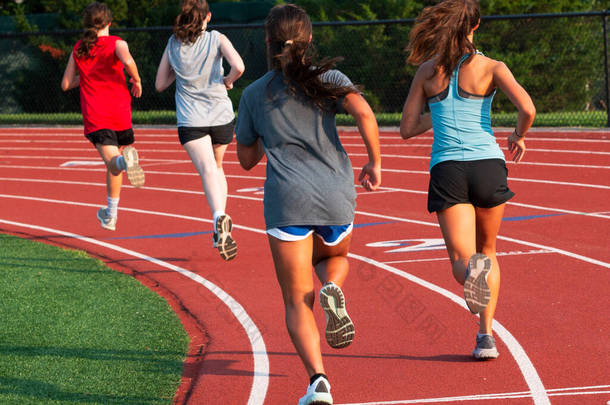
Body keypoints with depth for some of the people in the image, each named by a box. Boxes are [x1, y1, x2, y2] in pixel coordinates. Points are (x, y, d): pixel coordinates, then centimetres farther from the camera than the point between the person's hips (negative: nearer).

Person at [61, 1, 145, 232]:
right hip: (119, 112, 0)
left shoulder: (78, 49, 12)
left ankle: (123, 160, -52)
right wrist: (136, 80, -4)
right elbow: (127, 60, -21)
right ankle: (110, 216, 26)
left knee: (111, 161, -14)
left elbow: (66, 84, 16)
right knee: (114, 164, 17)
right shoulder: (116, 43, 2)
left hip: (94, 115, 0)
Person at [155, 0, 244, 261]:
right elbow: (238, 66, -16)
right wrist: (228, 80, 4)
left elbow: (160, 84, 12)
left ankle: (220, 218, -42)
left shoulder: (173, 44, 7)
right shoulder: (217, 39, 0)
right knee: (217, 167, 23)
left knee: (208, 171, -14)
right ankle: (220, 229, 18)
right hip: (221, 115, 1)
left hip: (190, 120, -1)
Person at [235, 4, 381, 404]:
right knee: (335, 256, 33)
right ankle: (332, 289, -4)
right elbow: (364, 112, -13)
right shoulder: (327, 78, 5)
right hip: (337, 196, 1)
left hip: (287, 201, -1)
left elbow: (246, 158, 17)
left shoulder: (254, 94, 9)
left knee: (297, 302, 4)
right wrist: (375, 162, -1)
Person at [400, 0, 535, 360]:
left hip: (447, 169, 0)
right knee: (487, 251, 21)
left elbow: (407, 128, 12)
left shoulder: (428, 70, 7)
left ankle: (473, 272, -41)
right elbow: (527, 108, -13)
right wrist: (519, 136, 8)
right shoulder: (491, 67, 1)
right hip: (488, 165, 0)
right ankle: (486, 334, 11)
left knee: (462, 261, -3)